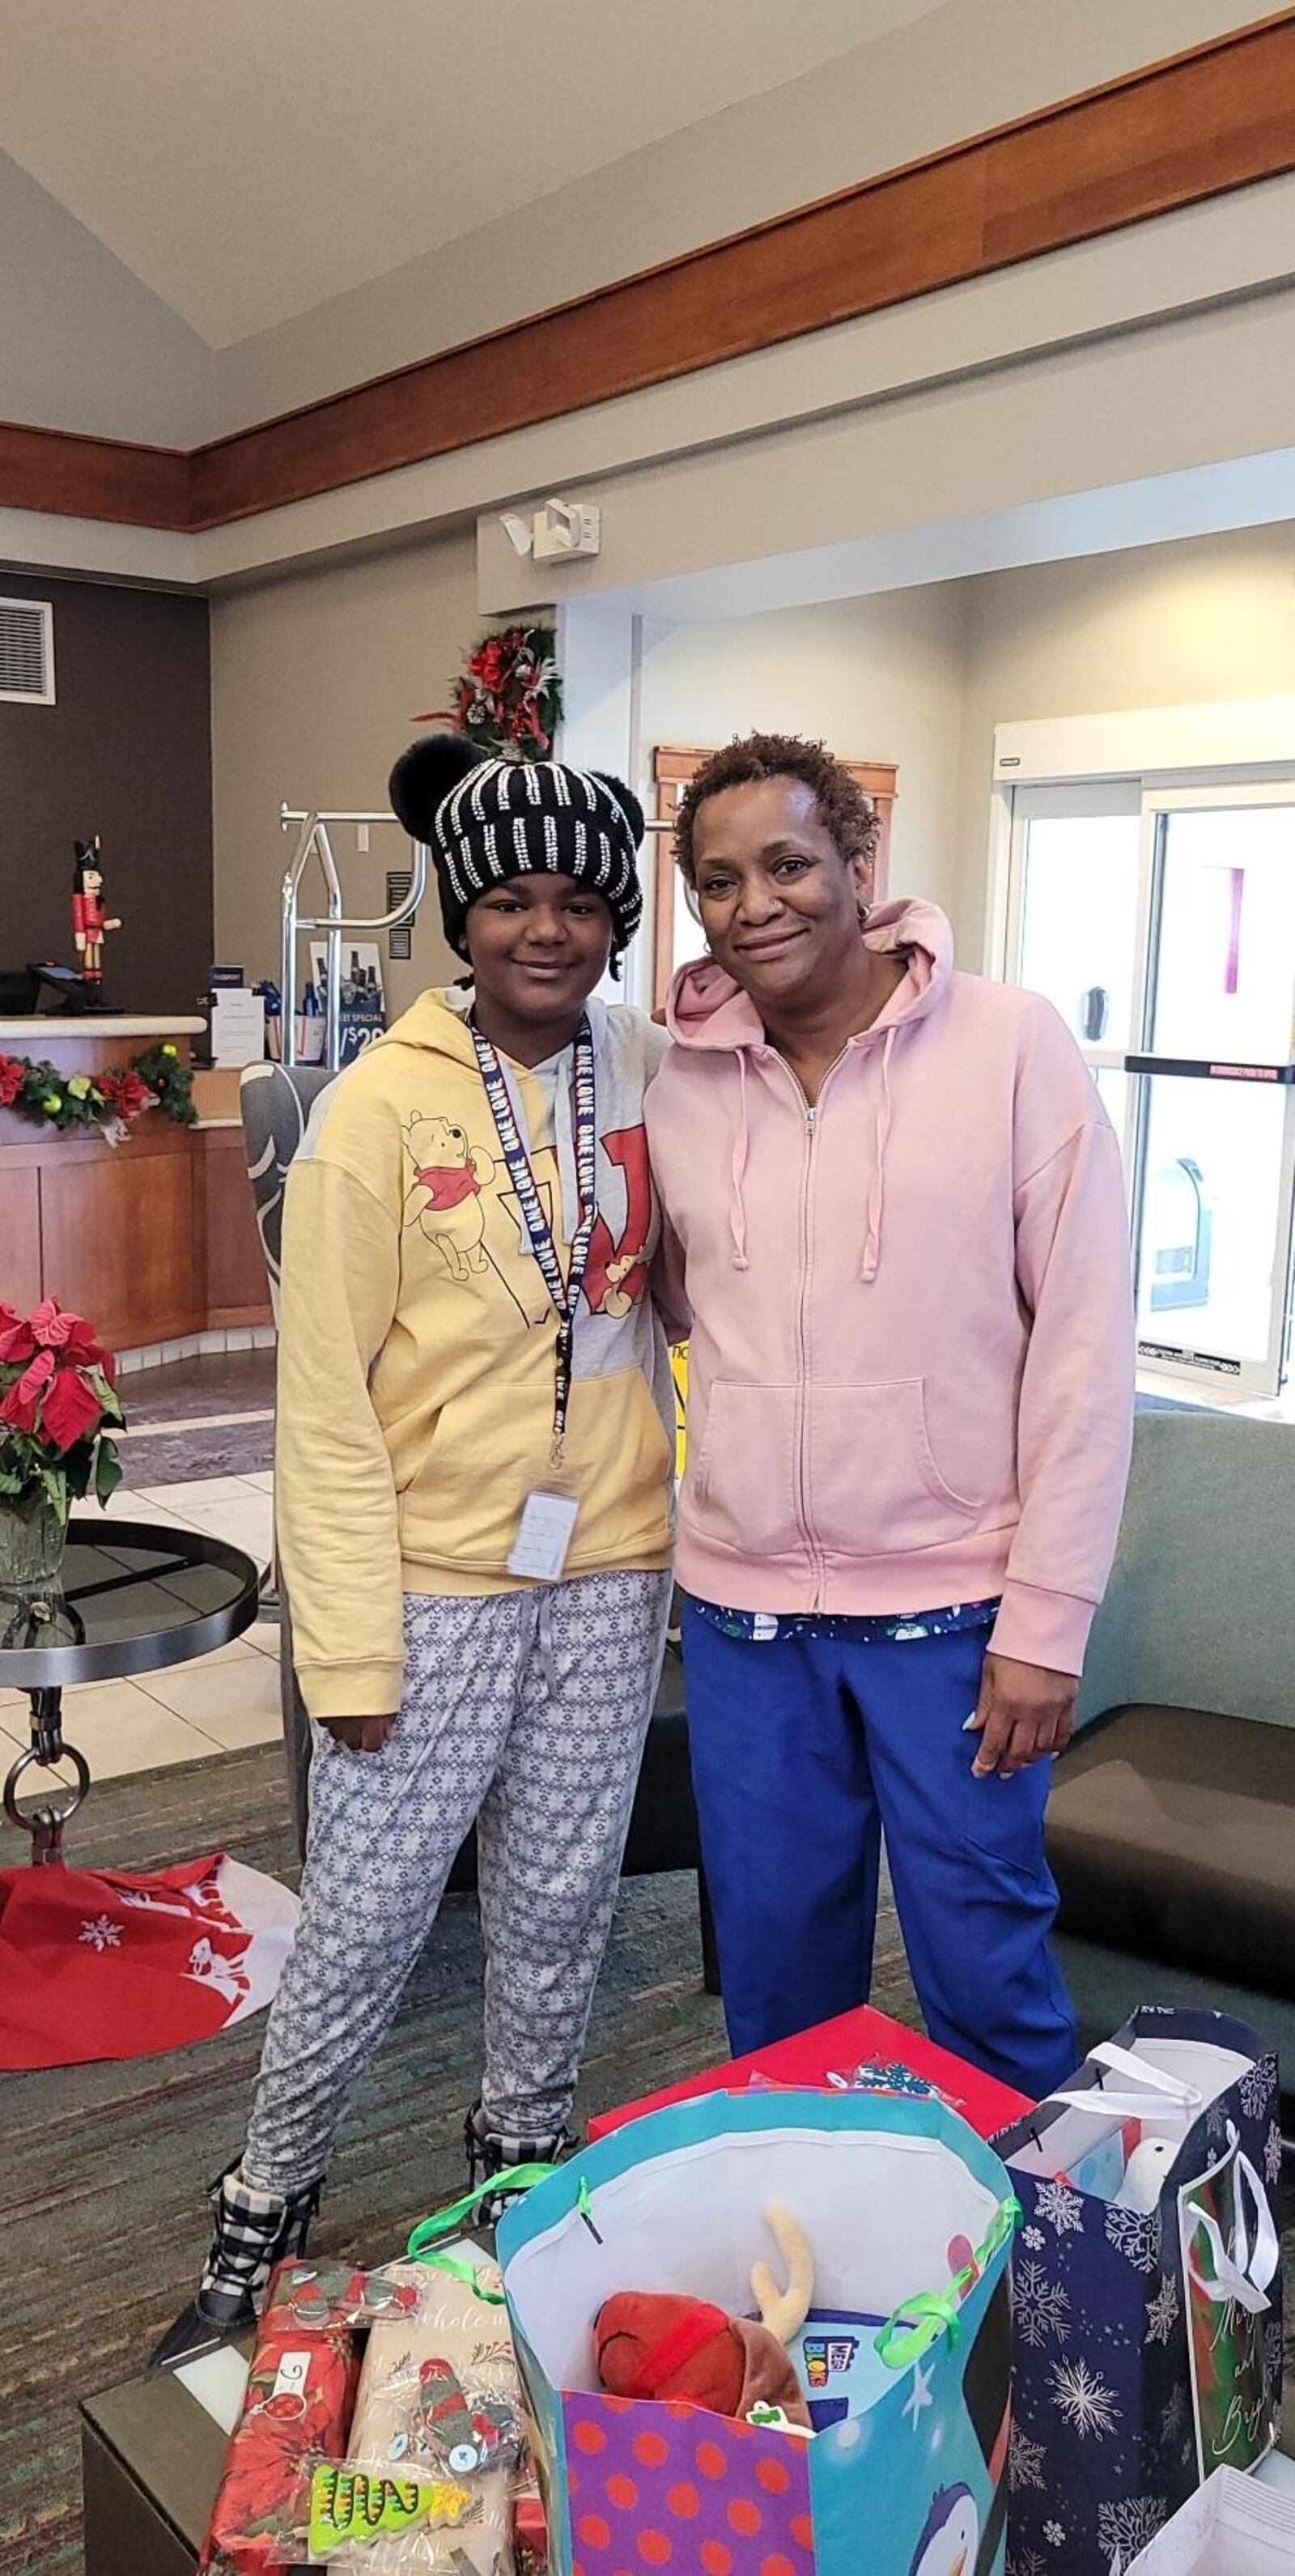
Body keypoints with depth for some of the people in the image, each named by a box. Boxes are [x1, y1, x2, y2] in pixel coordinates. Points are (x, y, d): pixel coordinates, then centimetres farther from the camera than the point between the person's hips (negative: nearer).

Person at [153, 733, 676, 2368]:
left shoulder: (655, 1075, 0)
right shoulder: (384, 1106, -11)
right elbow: (326, 1398, -11)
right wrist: (349, 1646, -12)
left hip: (610, 1572, 4)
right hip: (434, 1580, -3)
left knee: (560, 1900, 18)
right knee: (362, 1919, 8)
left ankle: (525, 2156, 42)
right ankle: (263, 2212, 31)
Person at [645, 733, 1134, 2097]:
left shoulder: (1010, 1044, -9)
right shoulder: (681, 1082, 1)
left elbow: (1085, 1342, -9)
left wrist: (1047, 1618, -11)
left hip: (951, 1609, -3)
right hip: (741, 1607, 4)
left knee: (984, 1970, 8)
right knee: (773, 1969, 17)